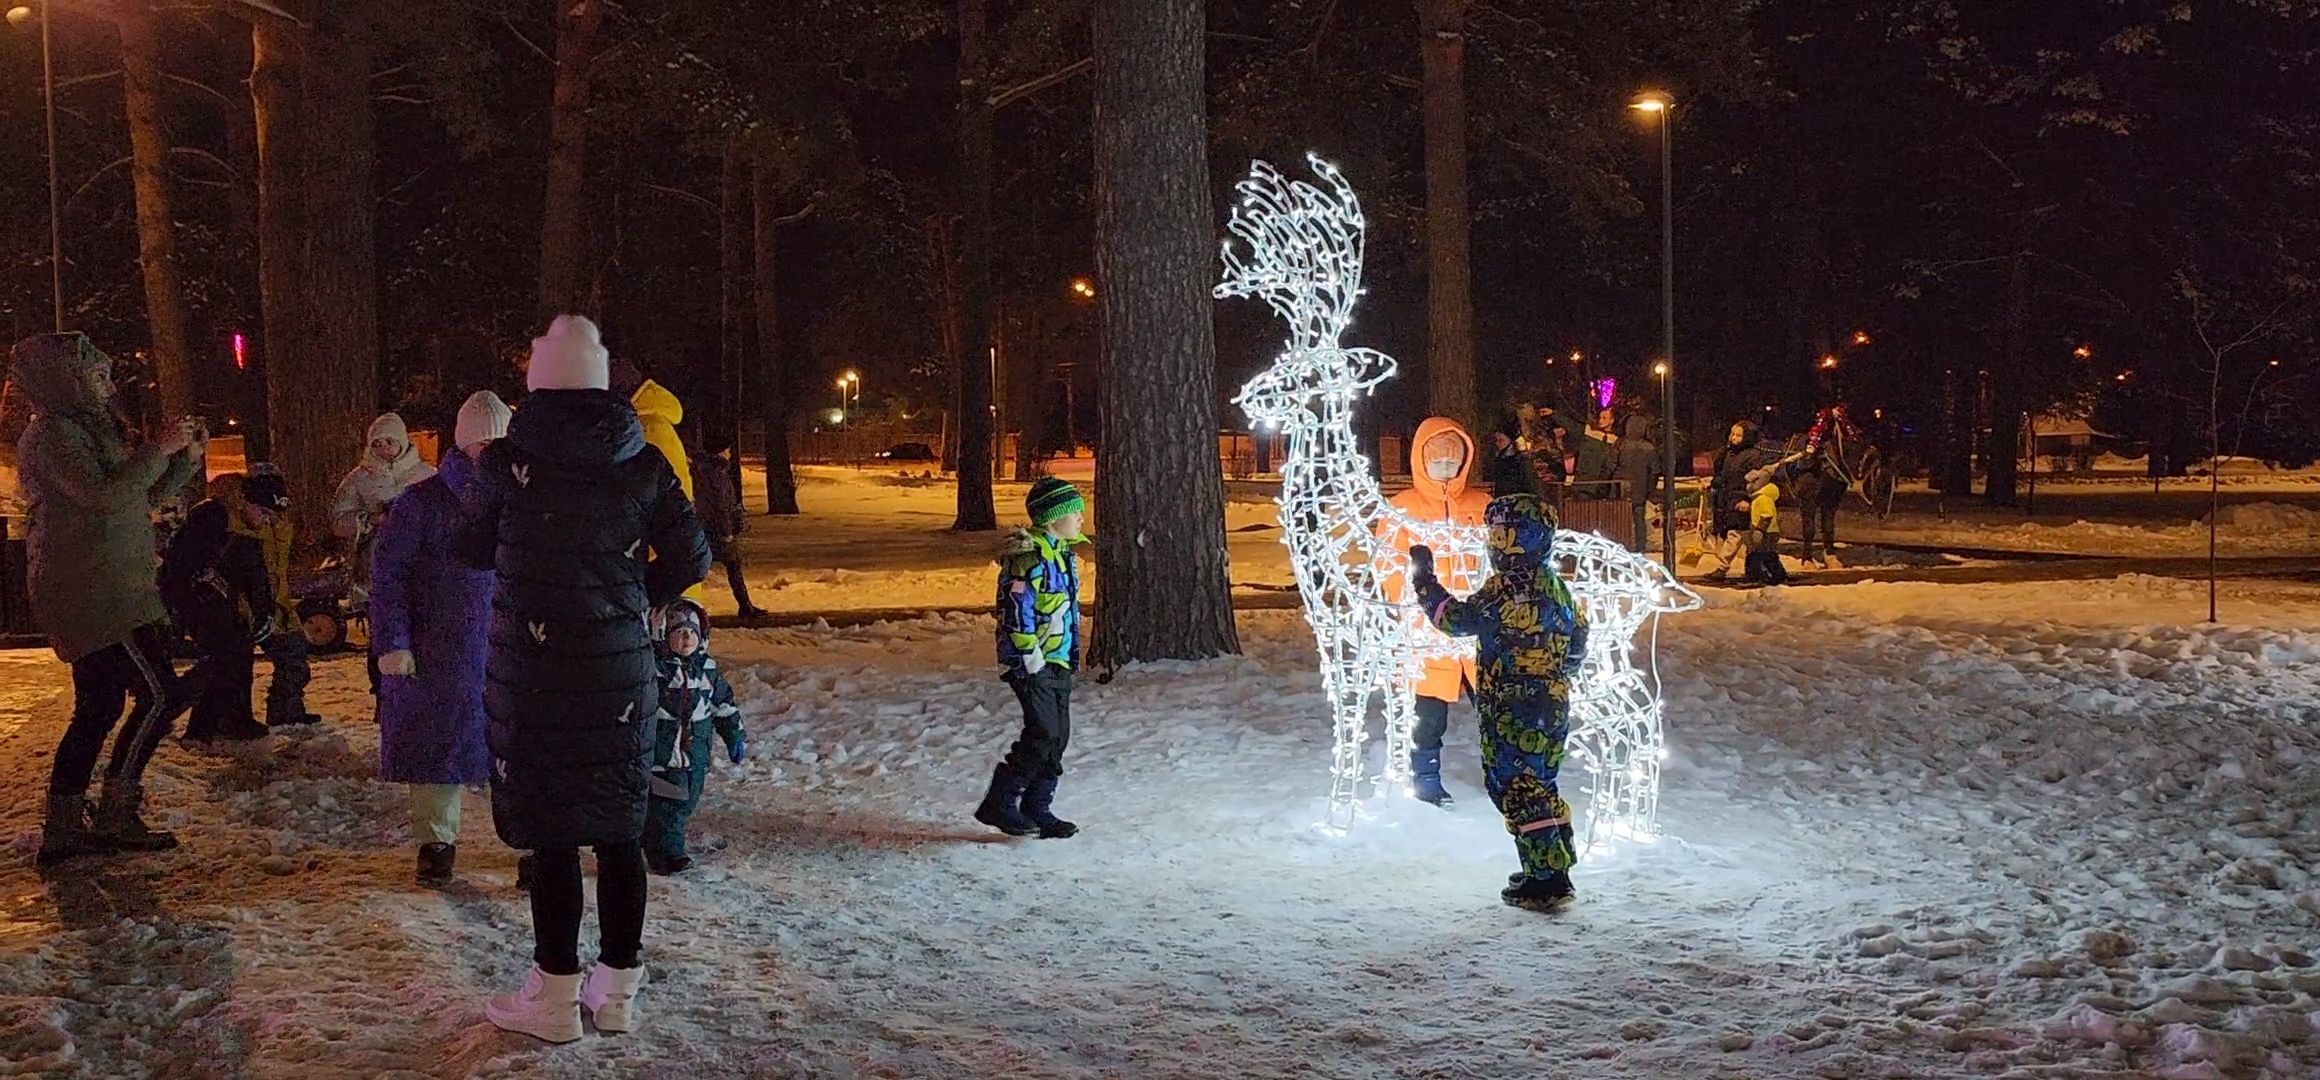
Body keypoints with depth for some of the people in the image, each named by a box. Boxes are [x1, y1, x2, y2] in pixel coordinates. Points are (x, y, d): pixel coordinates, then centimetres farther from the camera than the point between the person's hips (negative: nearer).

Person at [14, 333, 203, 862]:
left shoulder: (90, 431, 20)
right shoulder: (53, 434, -9)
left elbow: (145, 498, 26)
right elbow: (105, 498, -21)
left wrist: (185, 457, 12)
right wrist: (159, 448, -14)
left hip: (93, 594, 10)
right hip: (94, 594, -10)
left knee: (97, 707, 10)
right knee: (160, 694, -13)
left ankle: (62, 827, 13)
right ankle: (116, 814, -9)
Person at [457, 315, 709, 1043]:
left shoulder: (506, 463, -8)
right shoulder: (643, 465, -2)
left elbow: (469, 549, 7)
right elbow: (690, 559, 3)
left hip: (532, 666, -3)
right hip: (619, 668, 3)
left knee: (550, 828, 3)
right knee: (617, 824, 11)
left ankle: (555, 997, 8)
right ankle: (618, 988, 18)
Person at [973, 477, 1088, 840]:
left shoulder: (1063, 552, 15)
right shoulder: (1029, 555, -17)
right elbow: (1016, 609, -21)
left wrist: (1071, 655, 24)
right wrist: (1032, 657, -20)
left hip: (1059, 663, 10)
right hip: (1032, 664, -10)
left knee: (1057, 739, 9)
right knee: (1043, 735, -13)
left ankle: (1037, 810, 18)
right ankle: (999, 803, -4)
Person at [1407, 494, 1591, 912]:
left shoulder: (1510, 586, -18)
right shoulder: (1555, 586, 11)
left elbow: (1459, 619, -19)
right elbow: (1577, 644, 19)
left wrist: (1424, 578, -10)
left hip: (1513, 709, -9)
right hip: (1553, 703, 9)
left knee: (1516, 789, -4)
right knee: (1540, 786, 19)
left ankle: (1546, 881, -5)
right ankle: (1556, 867, 25)